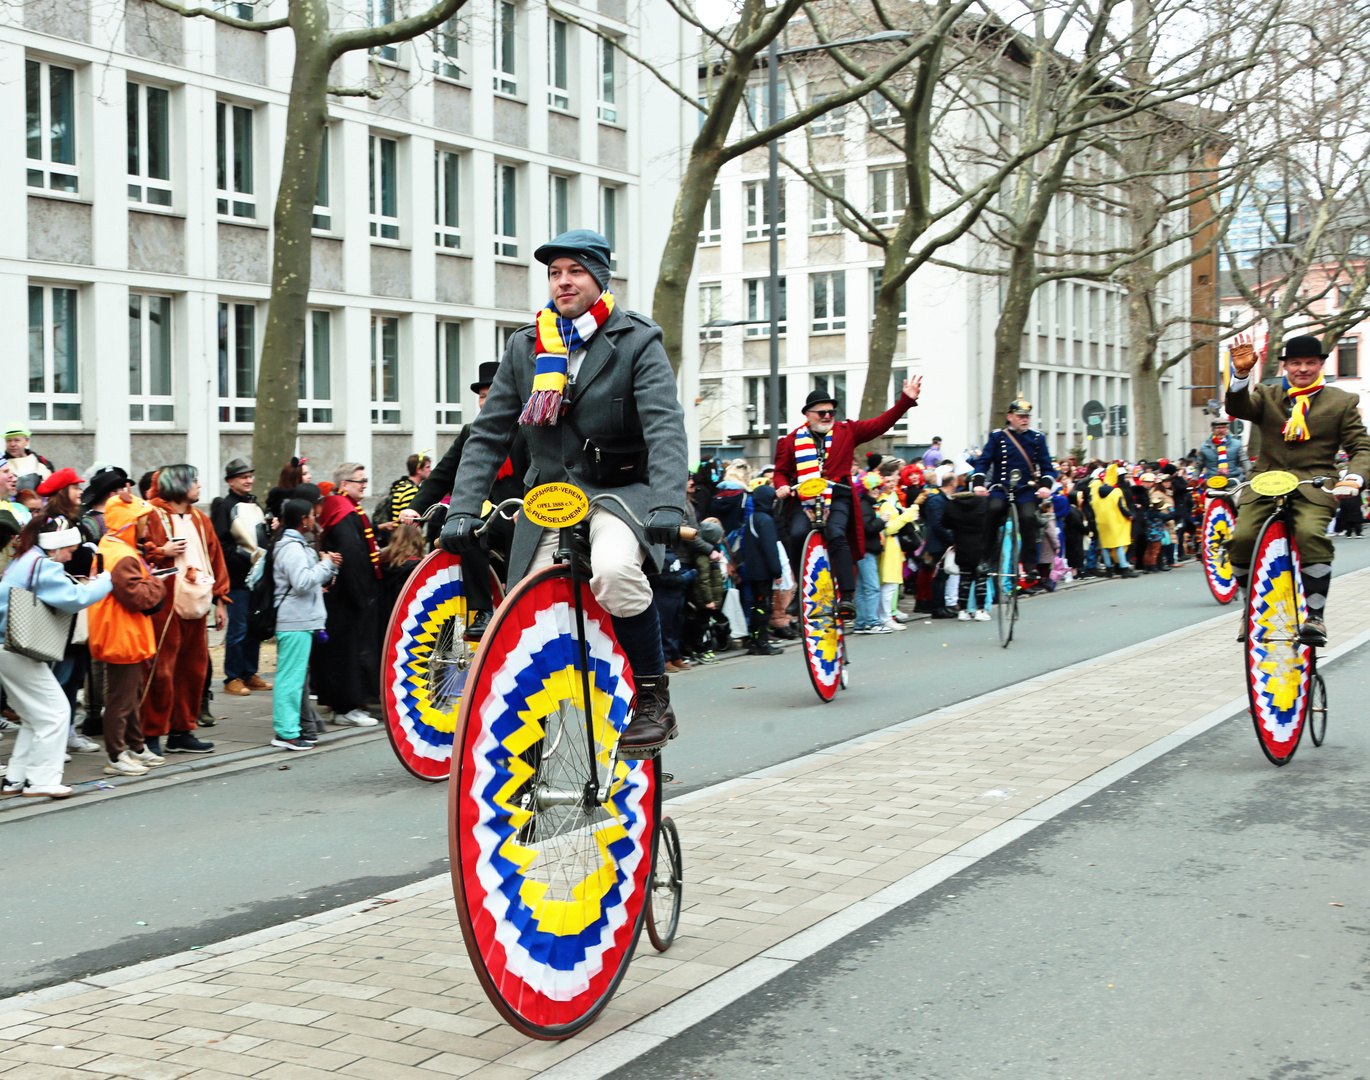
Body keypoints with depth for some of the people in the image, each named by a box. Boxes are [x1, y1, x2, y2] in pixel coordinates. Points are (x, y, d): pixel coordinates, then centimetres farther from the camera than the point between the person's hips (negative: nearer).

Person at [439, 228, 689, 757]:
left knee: (613, 570, -35)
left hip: (621, 492, -4)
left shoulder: (637, 342, -3)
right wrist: (462, 510, -4)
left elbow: (665, 426, -16)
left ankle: (654, 698, -17)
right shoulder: (525, 347, 8)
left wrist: (668, 504, -32)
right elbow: (489, 434, 8)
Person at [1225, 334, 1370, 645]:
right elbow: (1238, 408, -4)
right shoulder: (1266, 396, 16)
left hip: (1314, 483, -2)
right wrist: (1241, 374, -22)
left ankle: (1315, 615, -19)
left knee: (1311, 534, -31)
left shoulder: (1342, 402, 14)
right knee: (1241, 538, -20)